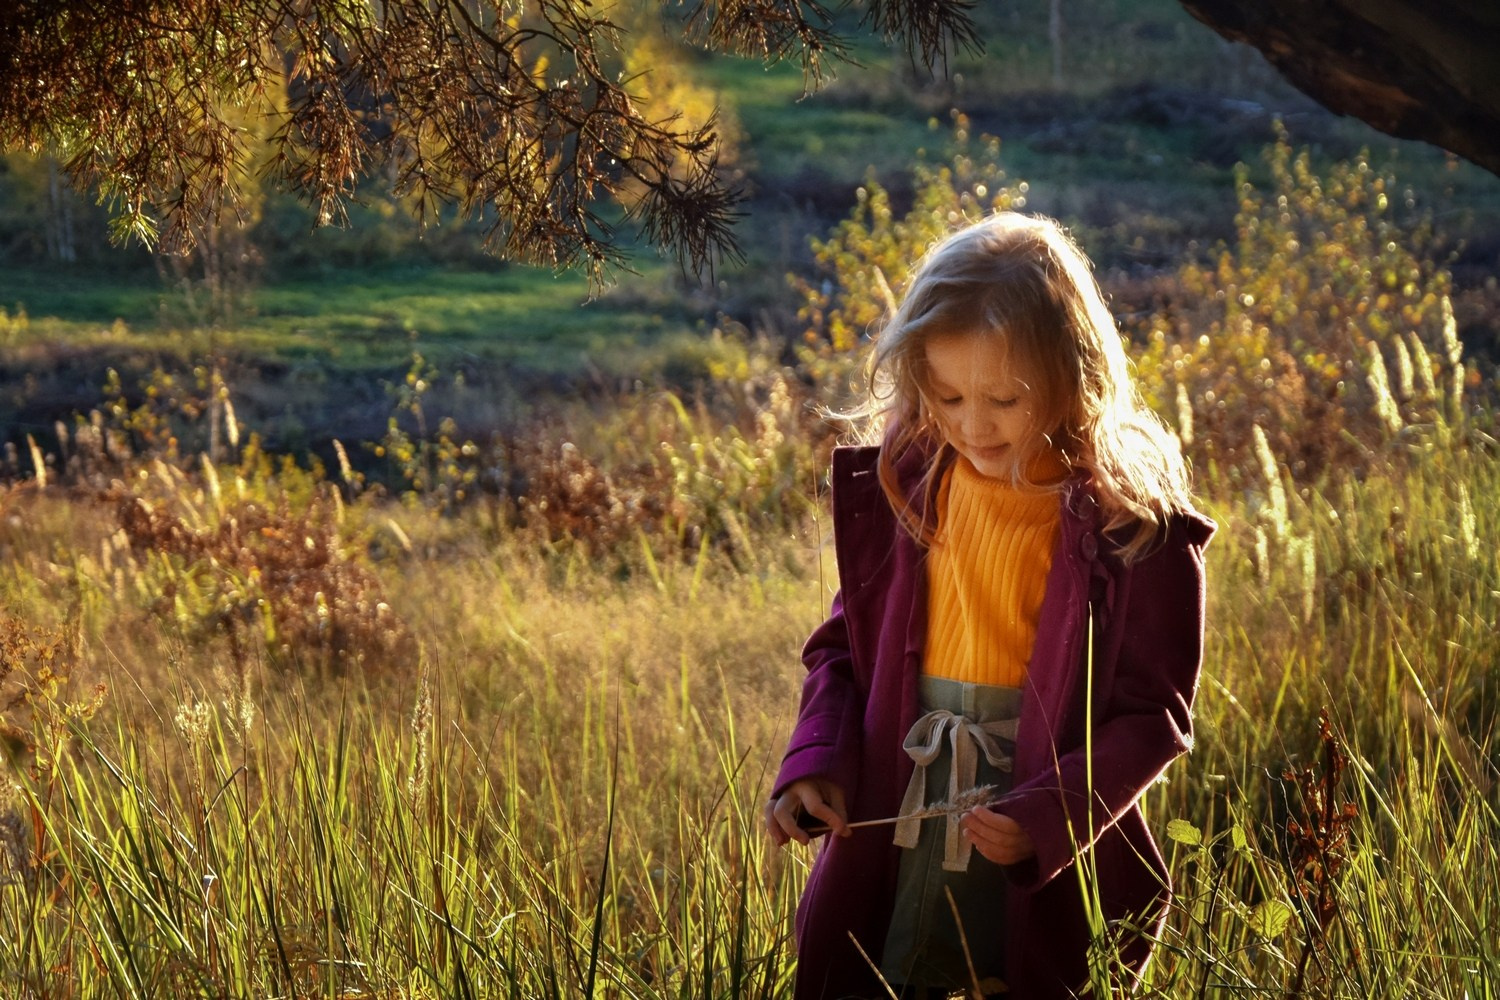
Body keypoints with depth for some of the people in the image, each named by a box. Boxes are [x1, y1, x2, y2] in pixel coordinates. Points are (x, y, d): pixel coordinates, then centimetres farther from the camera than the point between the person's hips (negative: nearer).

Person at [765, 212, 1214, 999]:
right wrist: (815, 763, -8)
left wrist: (1046, 817, -23)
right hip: (889, 866, 3)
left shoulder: (1133, 529, -11)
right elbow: (843, 650, 10)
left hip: (1047, 887, -3)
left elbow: (1152, 714, -9)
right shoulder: (899, 490, 1)